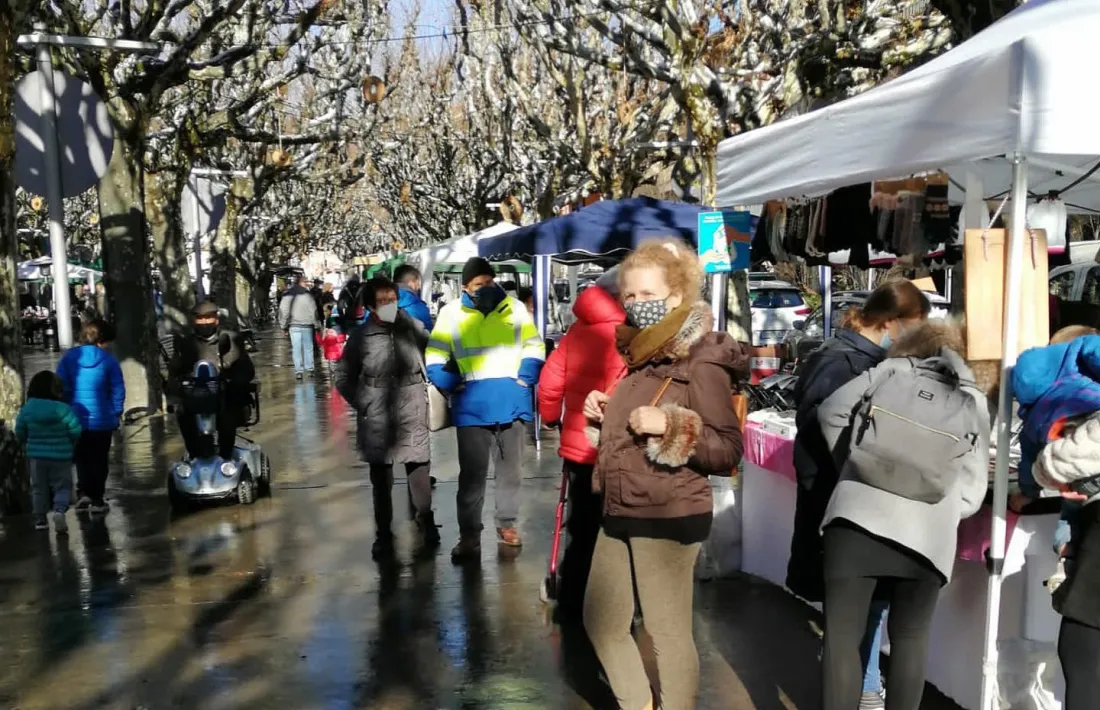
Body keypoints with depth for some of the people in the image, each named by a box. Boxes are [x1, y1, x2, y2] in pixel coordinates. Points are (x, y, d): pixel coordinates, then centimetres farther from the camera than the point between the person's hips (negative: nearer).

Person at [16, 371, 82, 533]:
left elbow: (19, 432, 3)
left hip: (36, 455, 3)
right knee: (62, 487, 7)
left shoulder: (28, 409, -6)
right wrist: (69, 443, 10)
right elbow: (76, 431, -13)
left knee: (39, 488, 15)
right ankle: (59, 510, -16)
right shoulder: (63, 409, -16)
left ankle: (40, 519, 16)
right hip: (60, 456, -3)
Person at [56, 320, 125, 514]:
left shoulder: (69, 357, -3)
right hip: (102, 419, -2)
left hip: (76, 418, 2)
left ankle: (83, 492, 4)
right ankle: (97, 500, 12)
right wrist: (116, 413, 6)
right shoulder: (108, 360, -8)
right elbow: (118, 389, -6)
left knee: (81, 457, 18)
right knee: (99, 460, 10)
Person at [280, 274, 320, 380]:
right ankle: (309, 369, 14)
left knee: (296, 348, 3)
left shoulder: (287, 295, 3)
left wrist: (284, 326, 8)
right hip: (306, 325, -2)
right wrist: (316, 323, 3)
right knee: (308, 347, 11)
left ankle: (298, 371, -2)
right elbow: (313, 310, -7)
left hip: (293, 326, 2)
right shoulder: (307, 294, -7)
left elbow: (283, 311, 2)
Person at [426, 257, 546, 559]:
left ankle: (507, 524, 29)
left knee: (510, 468, 13)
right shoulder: (450, 313, 0)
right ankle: (469, 536, 8)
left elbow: (534, 347, 9)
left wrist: (525, 378, -5)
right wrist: (454, 386, -11)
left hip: (511, 402, 2)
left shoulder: (515, 308, 4)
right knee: (472, 472, 1)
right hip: (473, 406, -2)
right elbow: (435, 358, 3)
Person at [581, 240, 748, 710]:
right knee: (600, 623, 17)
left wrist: (671, 424, -27)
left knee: (669, 635, 4)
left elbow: (728, 450, -16)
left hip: (668, 517, -9)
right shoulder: (637, 354, 12)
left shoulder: (702, 361, -13)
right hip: (619, 513, 9)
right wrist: (604, 413, 5)